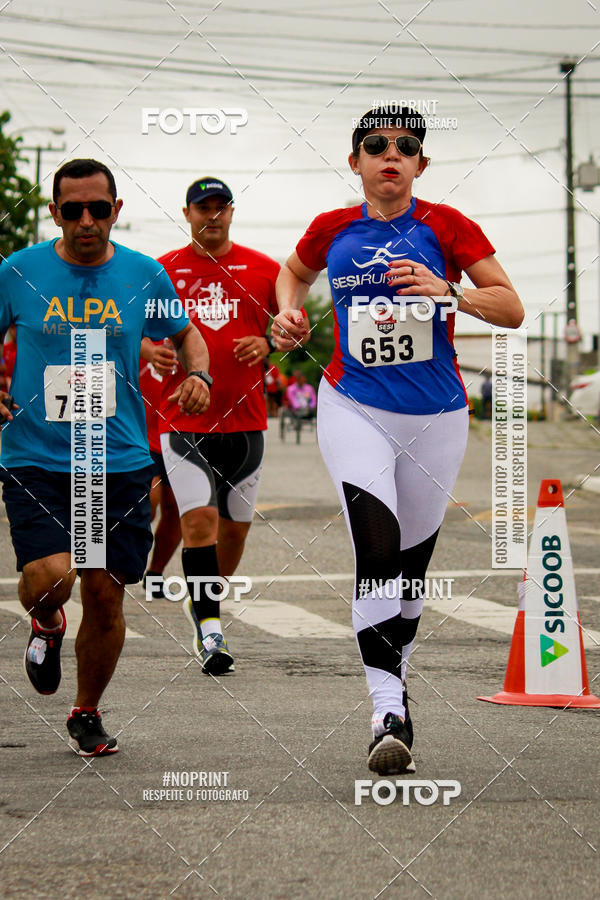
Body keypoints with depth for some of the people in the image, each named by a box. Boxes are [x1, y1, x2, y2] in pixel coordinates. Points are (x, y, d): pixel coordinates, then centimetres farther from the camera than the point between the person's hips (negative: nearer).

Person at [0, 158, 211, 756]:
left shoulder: (145, 275, 3)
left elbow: (185, 333, 20)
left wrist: (198, 374, 0)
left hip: (120, 464, 2)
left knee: (105, 595, 4)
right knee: (51, 578, -21)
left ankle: (86, 714, 28)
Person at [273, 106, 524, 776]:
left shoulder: (446, 227, -2)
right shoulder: (332, 230, 4)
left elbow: (512, 310, -6)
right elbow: (293, 273, 26)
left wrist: (447, 292, -22)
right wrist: (288, 314, 6)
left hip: (435, 417, 1)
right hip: (353, 407, -1)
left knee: (410, 562, 11)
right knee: (377, 551, -20)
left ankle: (394, 672, 37)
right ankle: (389, 714, -22)